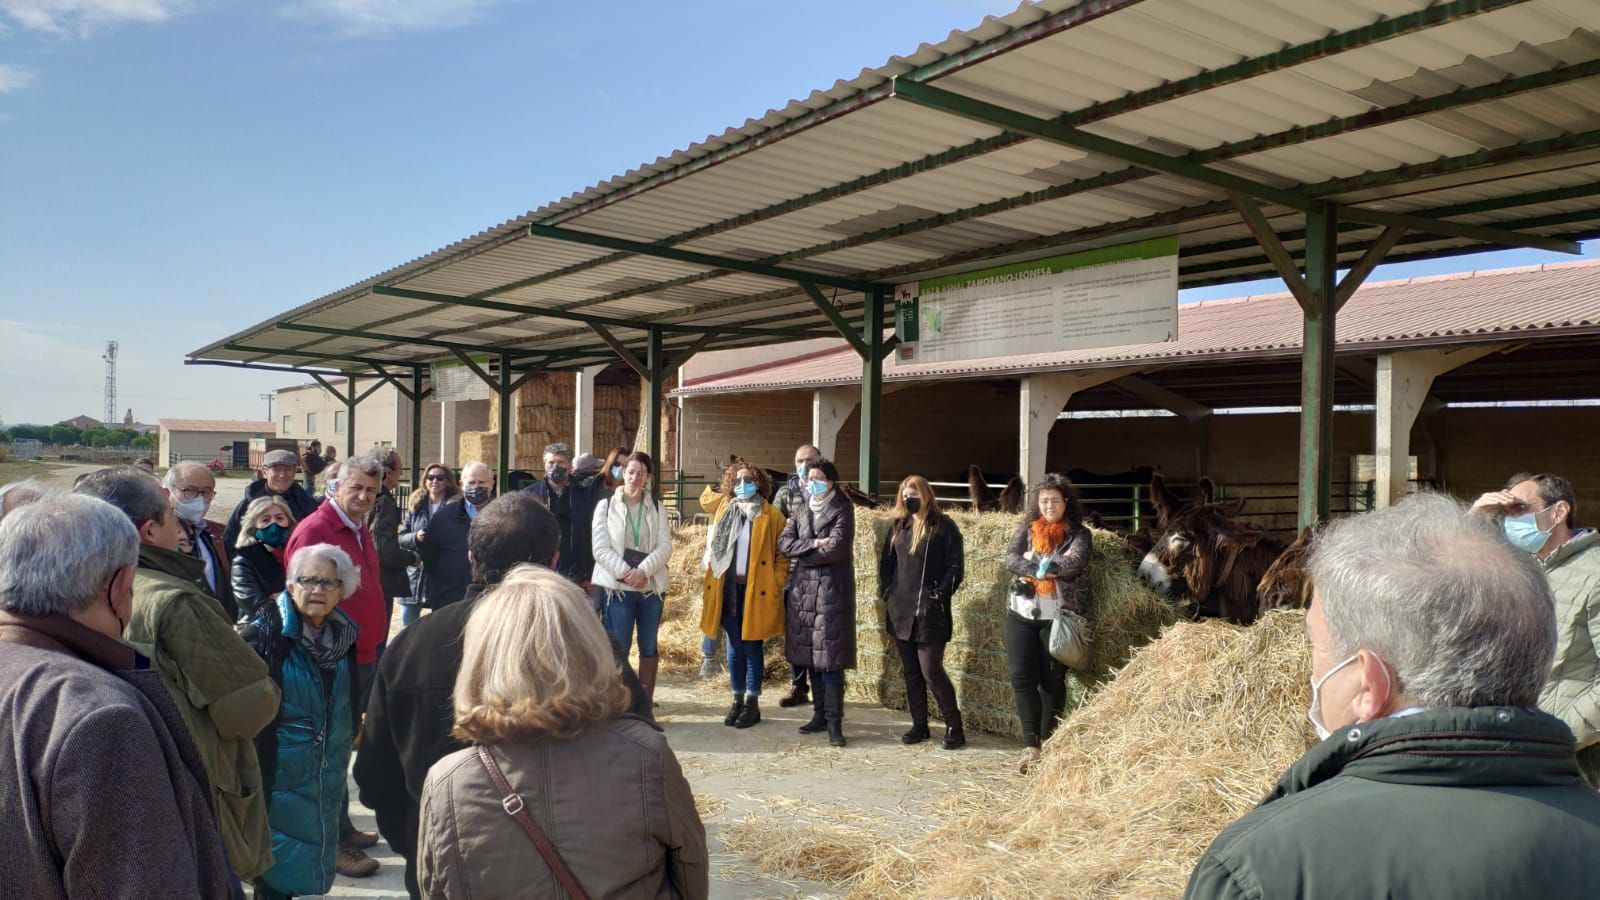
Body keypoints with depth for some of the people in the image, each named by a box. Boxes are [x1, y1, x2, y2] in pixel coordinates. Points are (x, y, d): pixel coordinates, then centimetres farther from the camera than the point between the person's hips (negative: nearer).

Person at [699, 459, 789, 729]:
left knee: (752, 646, 1)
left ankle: (752, 703, 10)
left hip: (756, 589, -3)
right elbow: (712, 547, 12)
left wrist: (776, 585, -10)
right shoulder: (723, 510, 11)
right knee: (734, 646, 8)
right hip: (728, 587, 3)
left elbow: (782, 554, 0)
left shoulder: (771, 515, 0)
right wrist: (708, 580, 3)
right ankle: (737, 700, 17)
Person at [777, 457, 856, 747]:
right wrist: (813, 544, -12)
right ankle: (819, 714, 19)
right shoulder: (801, 510, 15)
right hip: (802, 588, 6)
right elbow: (783, 542, 3)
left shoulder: (842, 510, -2)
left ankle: (834, 721, -3)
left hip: (831, 588, -6)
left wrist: (801, 553, -4)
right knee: (811, 656, 10)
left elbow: (836, 549, -15)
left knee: (831, 657, -7)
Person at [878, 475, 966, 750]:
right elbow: (886, 560, 16)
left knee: (931, 671, -7)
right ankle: (919, 725, 21)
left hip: (930, 613, -5)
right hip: (900, 611, 6)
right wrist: (886, 591, 6)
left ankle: (954, 726, 7)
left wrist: (941, 594, -12)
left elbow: (956, 565, -6)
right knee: (910, 671, 11)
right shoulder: (899, 526, 12)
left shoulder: (944, 526, -4)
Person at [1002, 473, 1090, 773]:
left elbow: (1070, 564, -18)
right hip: (1021, 614, 3)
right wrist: (1048, 567, -17)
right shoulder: (1027, 530, 10)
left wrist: (1033, 561, -10)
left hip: (1058, 618, -3)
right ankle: (1030, 744, 0)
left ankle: (1047, 744, 15)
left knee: (1052, 681, 3)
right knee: (1021, 677, -6)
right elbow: (1011, 560, -5)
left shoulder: (1079, 535, 1)